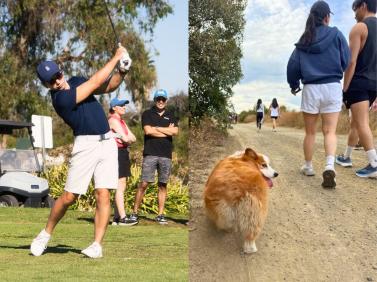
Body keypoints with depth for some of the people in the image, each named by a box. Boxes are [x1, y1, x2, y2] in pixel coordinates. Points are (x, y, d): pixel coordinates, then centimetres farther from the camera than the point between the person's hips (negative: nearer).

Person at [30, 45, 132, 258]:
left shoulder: (76, 81, 10)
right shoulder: (60, 98, -14)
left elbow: (107, 87, 13)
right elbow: (95, 82, -15)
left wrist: (122, 73, -7)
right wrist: (116, 57, -9)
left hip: (107, 141, 6)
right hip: (86, 145, -5)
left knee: (103, 194, -5)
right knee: (69, 197, -3)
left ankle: (97, 245, -3)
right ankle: (46, 234, 20)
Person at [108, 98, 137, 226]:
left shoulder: (121, 121, 21)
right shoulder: (113, 120, -9)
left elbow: (133, 138, 12)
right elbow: (125, 138, -16)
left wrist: (127, 139, -8)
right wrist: (128, 138, 5)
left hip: (123, 153, 10)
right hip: (118, 152, -10)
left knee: (121, 186, 9)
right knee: (120, 186, -11)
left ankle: (116, 217, 13)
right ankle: (122, 218, -13)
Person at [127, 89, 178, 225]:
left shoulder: (170, 116, 17)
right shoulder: (147, 114, 9)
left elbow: (175, 131, -1)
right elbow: (148, 131, -8)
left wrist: (156, 128, -2)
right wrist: (167, 131, -1)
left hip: (166, 155, 3)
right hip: (150, 154, -3)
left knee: (163, 185, 4)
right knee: (144, 183, -8)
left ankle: (160, 215, 9)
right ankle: (135, 213, -2)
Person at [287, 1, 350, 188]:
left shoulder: (304, 40, 6)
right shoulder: (335, 34, -1)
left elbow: (292, 66, 7)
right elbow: (346, 62, -1)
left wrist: (293, 85, 25)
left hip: (310, 89, 2)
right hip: (333, 87, -2)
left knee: (310, 132, 14)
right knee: (330, 131, -3)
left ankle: (308, 167, 24)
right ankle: (329, 166, -24)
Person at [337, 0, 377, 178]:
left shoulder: (359, 28, -8)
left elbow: (352, 62, -14)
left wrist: (345, 89, -11)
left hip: (359, 83, -8)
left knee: (362, 124, -11)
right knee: (356, 121, 19)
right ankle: (346, 157, 28)